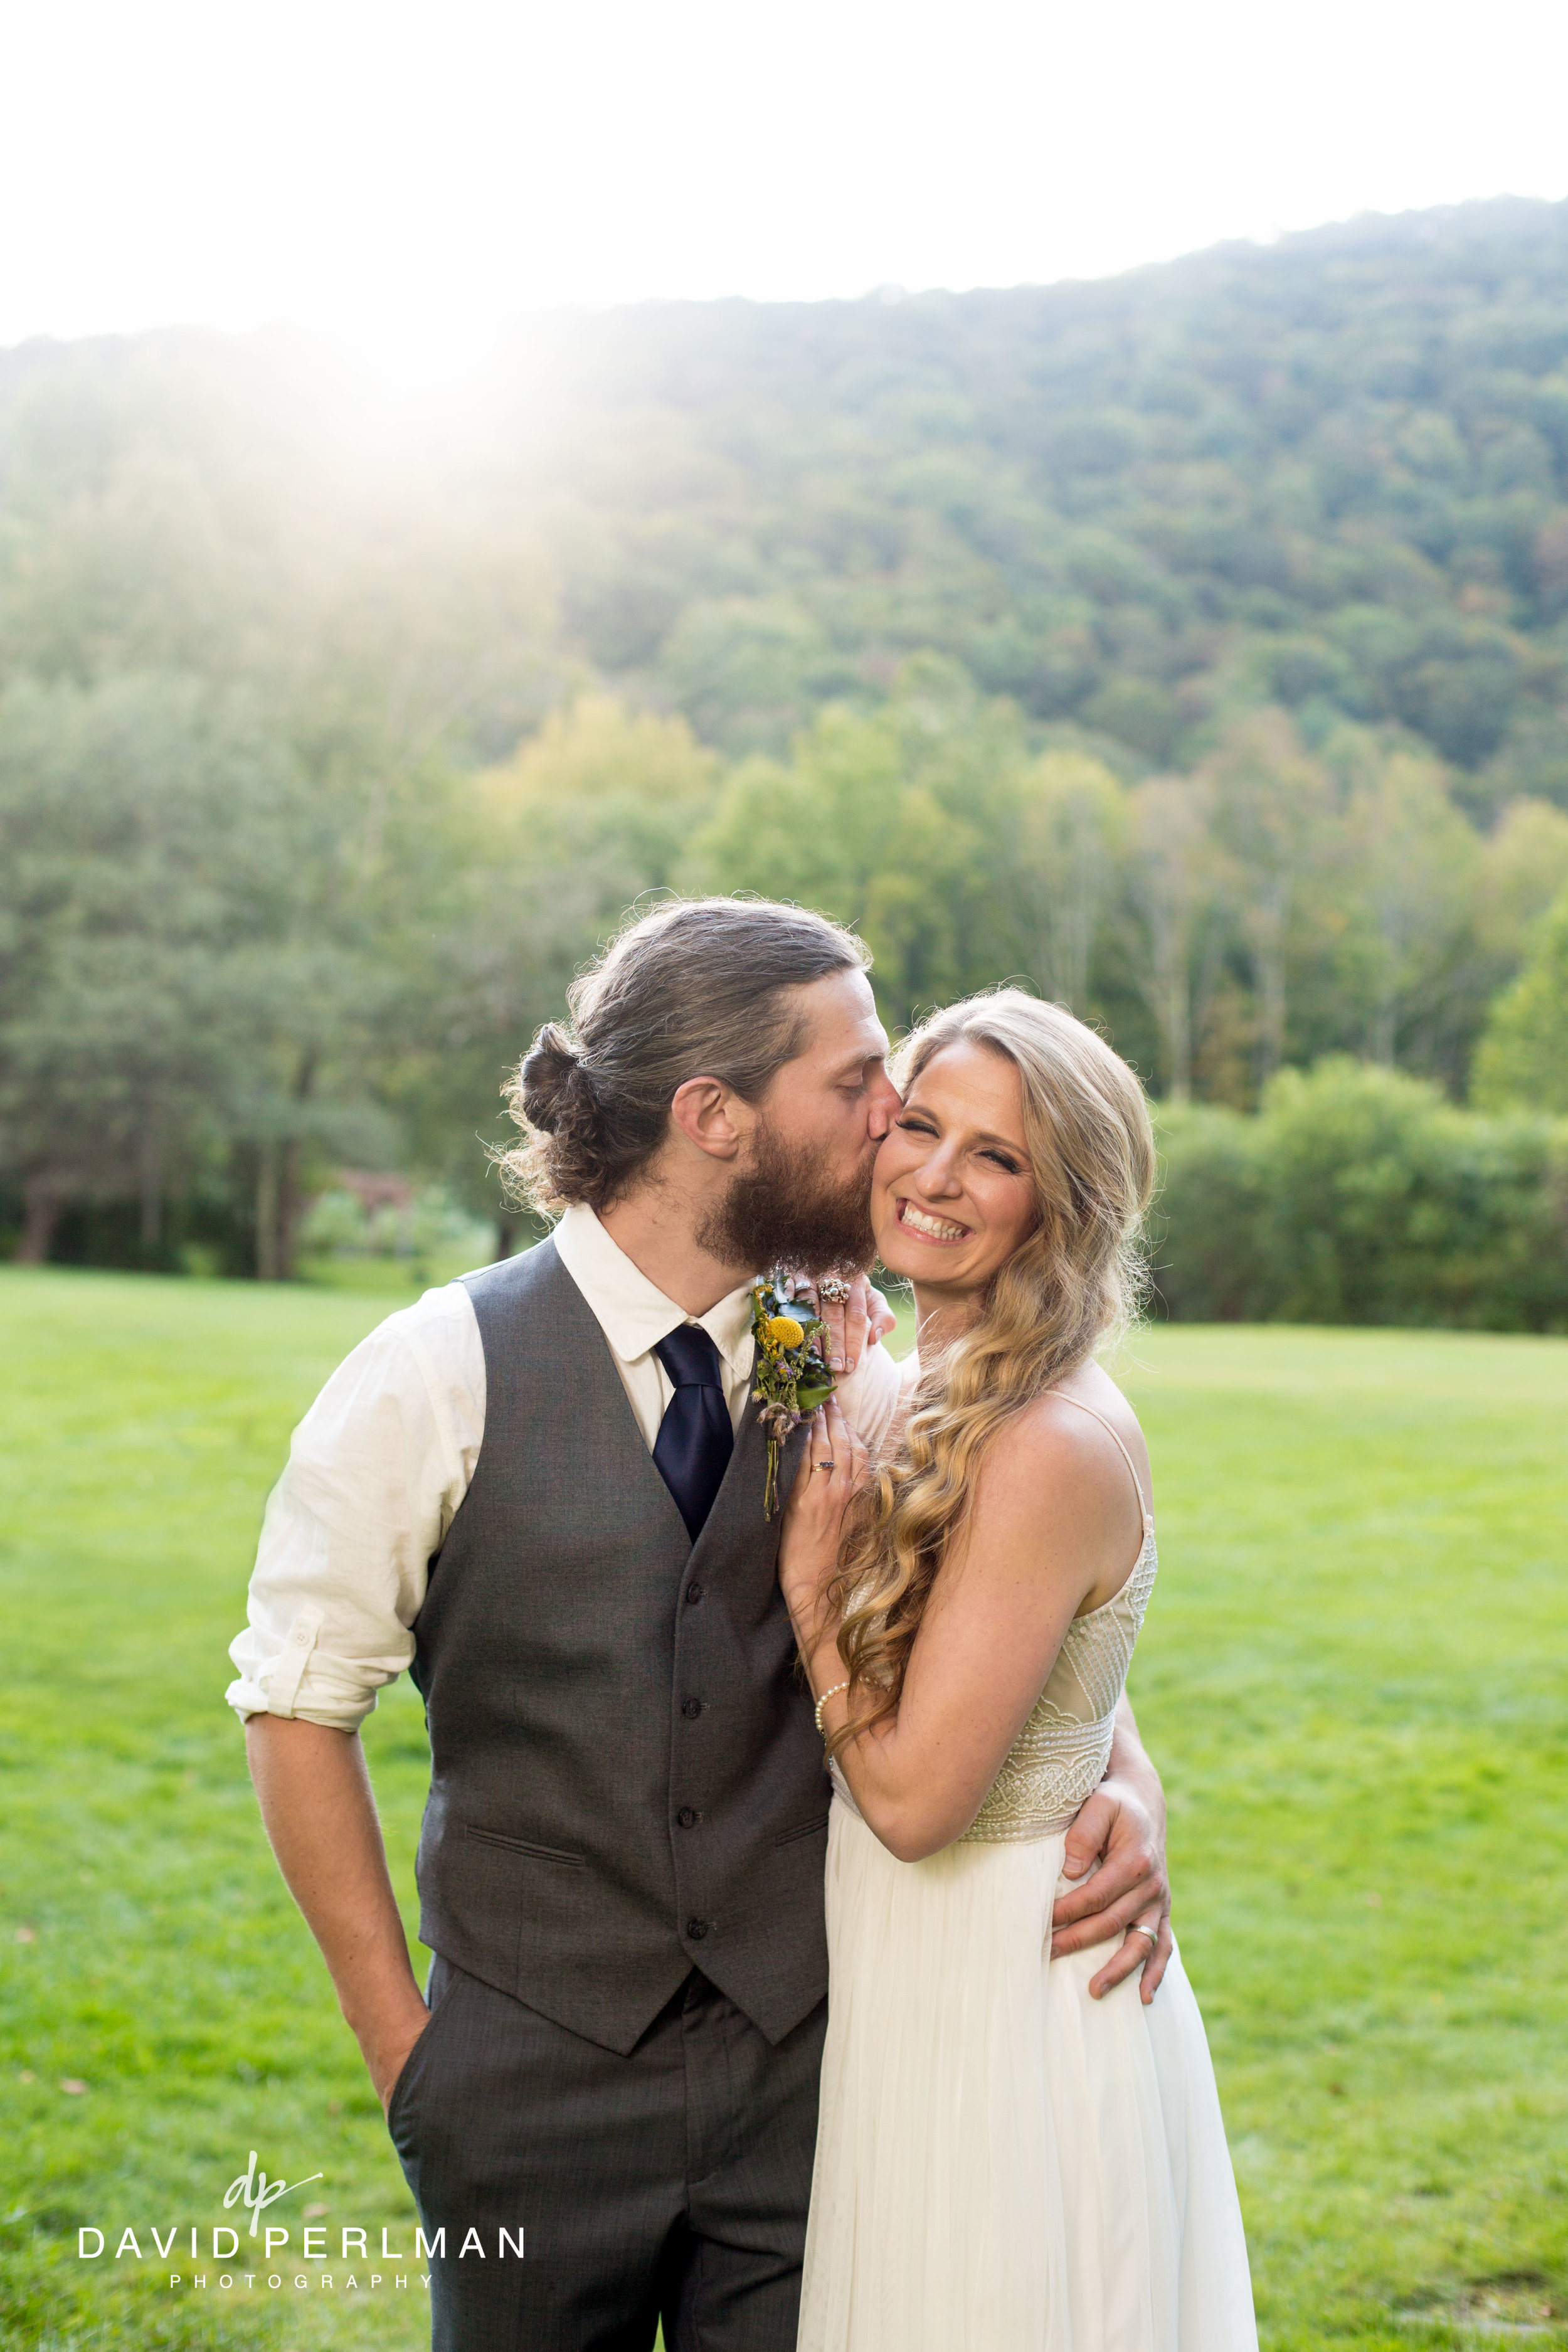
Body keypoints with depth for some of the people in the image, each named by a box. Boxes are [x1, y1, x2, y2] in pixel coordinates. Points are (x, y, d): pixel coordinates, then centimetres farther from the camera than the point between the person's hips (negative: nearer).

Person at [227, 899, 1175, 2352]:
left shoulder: (855, 1376, -1)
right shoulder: (439, 1375, -10)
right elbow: (297, 1701, -4)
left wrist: (1127, 1786, -9)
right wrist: (398, 2036, -2)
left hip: (804, 2066, 2)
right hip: (537, 2064, -2)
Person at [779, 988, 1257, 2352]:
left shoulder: (1055, 1447, -24)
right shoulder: (935, 1400, 4)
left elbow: (913, 1796, -22)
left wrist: (809, 1584, -16)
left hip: (999, 2007, -9)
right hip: (927, 1977, 9)